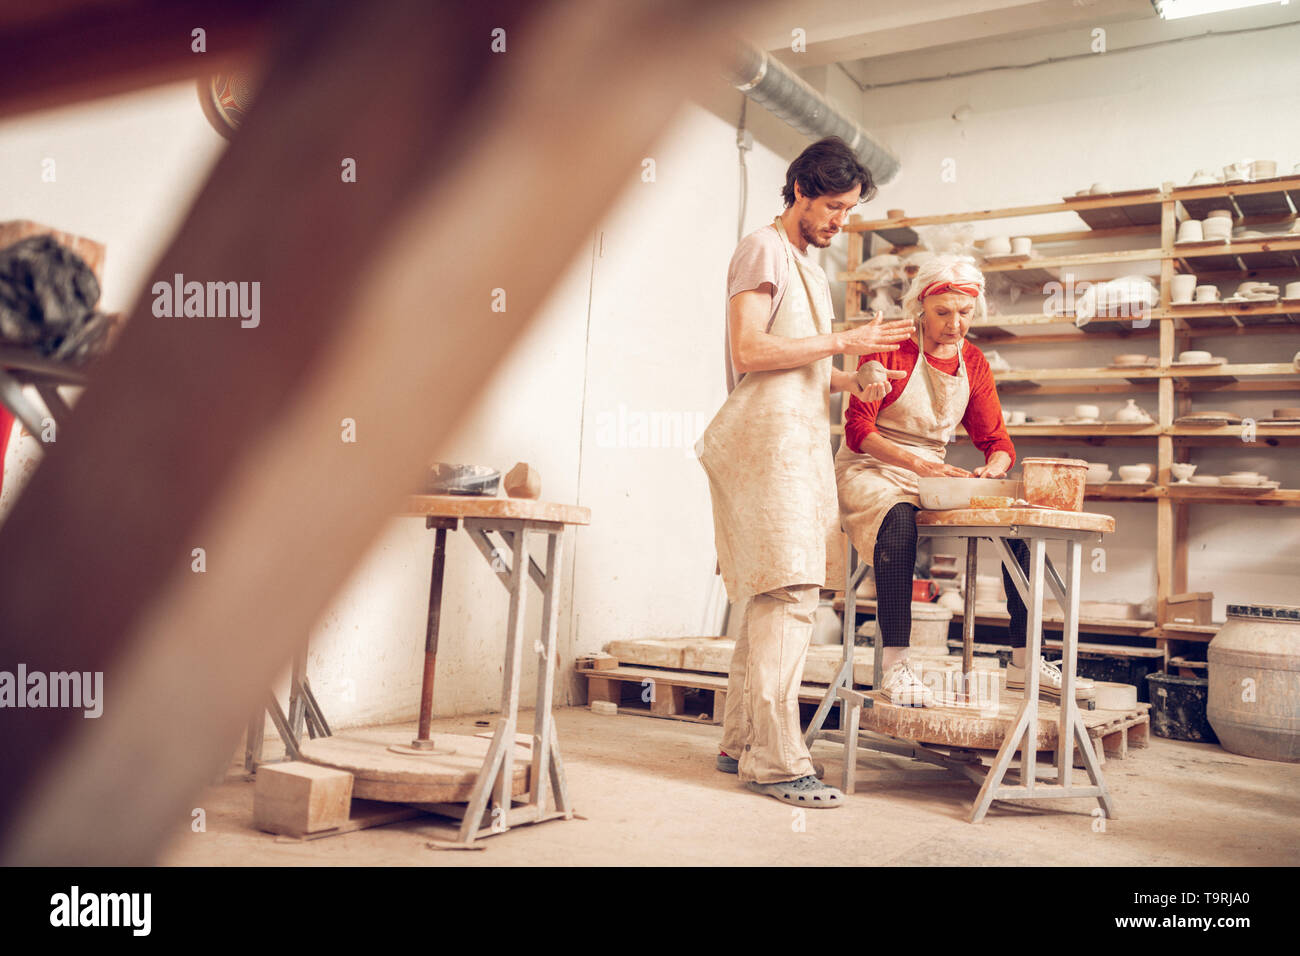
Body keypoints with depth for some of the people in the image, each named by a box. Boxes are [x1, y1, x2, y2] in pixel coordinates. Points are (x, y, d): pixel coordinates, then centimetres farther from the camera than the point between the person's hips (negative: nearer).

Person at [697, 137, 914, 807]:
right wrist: (842, 341, -14)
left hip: (802, 442, 10)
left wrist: (850, 382, 9)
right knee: (788, 592, -14)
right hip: (768, 434, -9)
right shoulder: (764, 249, -3)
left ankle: (740, 743, 13)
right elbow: (748, 351, -15)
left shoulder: (808, 267, 26)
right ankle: (774, 759, -12)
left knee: (768, 596, 8)